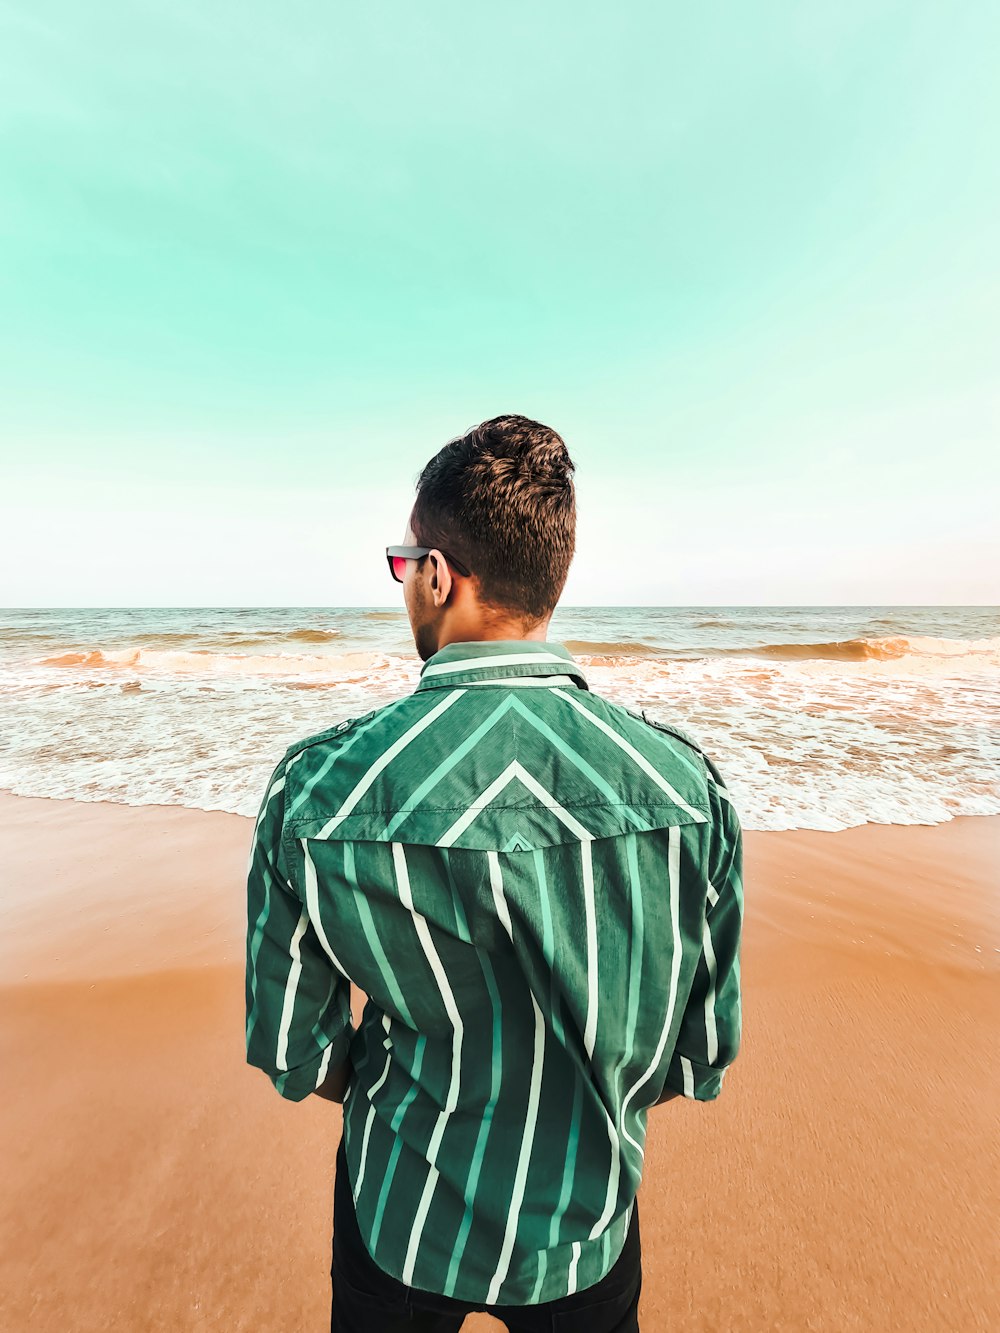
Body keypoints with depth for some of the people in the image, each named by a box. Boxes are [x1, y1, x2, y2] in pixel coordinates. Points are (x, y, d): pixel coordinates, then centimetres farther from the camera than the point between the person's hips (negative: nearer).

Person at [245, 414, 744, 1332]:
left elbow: (292, 1053, -12)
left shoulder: (316, 791, -27)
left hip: (404, 1217, 0)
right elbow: (704, 1054, -10)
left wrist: (424, 1102, 6)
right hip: (590, 1226, 1)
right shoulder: (687, 781, -24)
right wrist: (581, 1107, 7)